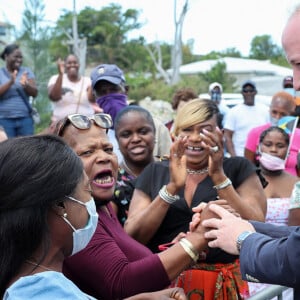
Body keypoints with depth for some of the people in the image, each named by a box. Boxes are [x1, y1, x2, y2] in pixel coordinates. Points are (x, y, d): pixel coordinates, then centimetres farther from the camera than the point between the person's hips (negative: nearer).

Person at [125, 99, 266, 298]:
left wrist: (219, 176, -16)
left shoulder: (238, 169, 2)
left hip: (223, 284, -1)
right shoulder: (154, 173, 4)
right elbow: (131, 238, -7)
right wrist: (172, 187, -16)